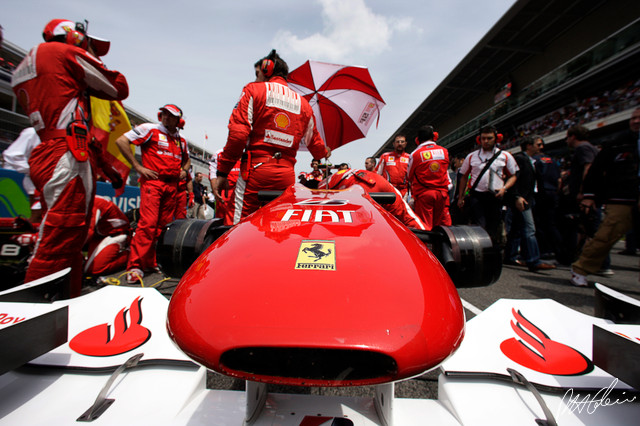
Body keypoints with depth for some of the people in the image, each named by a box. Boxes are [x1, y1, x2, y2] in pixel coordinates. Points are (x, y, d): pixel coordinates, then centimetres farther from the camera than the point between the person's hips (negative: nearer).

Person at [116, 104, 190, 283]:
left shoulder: (181, 141, 19)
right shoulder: (150, 129, 2)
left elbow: (186, 160, 35)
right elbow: (121, 141, -4)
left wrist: (184, 170, 13)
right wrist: (138, 167, -9)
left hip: (172, 185, 6)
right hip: (152, 181, -6)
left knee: (164, 225, 5)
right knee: (148, 223, -16)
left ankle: (152, 262, 14)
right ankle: (135, 266, -11)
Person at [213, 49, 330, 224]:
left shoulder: (253, 90, 6)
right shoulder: (303, 102, 19)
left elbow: (237, 134, -7)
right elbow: (314, 142, 28)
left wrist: (222, 172, -4)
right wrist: (325, 152, 50)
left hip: (256, 170, -4)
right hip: (287, 175, 5)